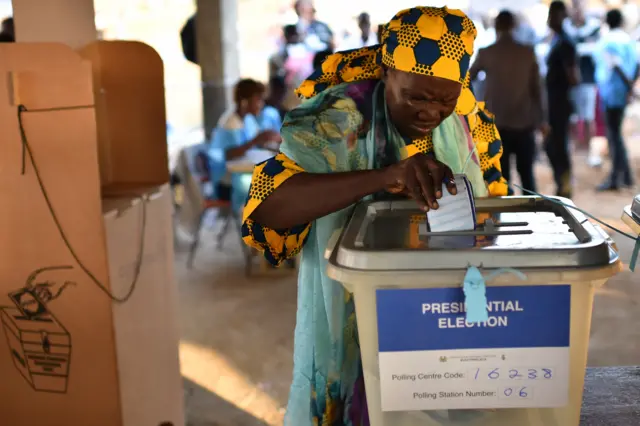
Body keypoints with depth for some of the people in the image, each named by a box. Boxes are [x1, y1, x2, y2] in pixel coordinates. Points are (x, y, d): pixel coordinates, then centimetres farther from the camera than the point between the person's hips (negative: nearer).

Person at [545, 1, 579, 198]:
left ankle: (565, 190, 2)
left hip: (559, 104, -10)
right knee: (552, 146, 15)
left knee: (558, 147, -5)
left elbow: (572, 79, -20)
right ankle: (562, 187, 24)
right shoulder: (556, 41, 13)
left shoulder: (564, 43, -16)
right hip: (553, 103, 10)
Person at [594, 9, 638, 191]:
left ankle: (615, 179, -3)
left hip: (611, 92, -7)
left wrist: (629, 86, -17)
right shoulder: (628, 39, 9)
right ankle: (626, 175, 20)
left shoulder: (607, 41, -12)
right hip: (623, 93, 7)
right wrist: (631, 85, 7)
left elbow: (617, 65, -20)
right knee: (616, 133, 17)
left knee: (613, 135, -5)